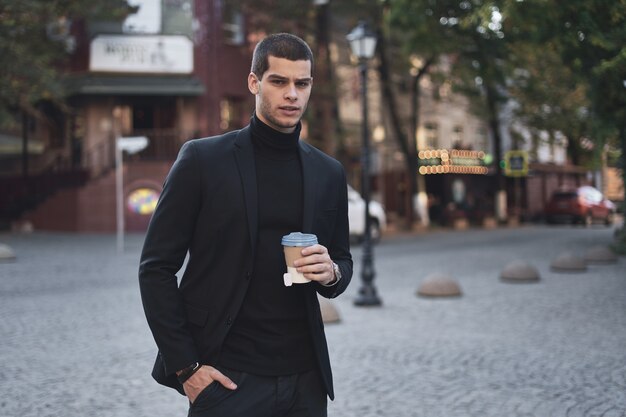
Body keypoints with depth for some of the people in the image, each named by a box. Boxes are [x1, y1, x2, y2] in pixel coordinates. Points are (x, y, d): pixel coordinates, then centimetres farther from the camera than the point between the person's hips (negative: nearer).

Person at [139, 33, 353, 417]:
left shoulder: (330, 173, 6)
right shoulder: (202, 159, -5)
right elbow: (156, 268, -4)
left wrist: (332, 272, -7)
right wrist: (185, 365, -9)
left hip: (305, 378, 4)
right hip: (229, 377, -3)